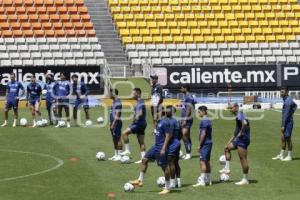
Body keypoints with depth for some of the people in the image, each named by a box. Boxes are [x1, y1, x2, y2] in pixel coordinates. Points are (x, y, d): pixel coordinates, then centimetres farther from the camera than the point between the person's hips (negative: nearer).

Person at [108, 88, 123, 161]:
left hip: (116, 122, -10)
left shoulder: (118, 102, -16)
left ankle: (119, 155, -3)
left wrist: (113, 124, -21)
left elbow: (117, 115, -20)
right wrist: (111, 123, 20)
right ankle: (116, 155, 20)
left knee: (118, 139, -6)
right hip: (113, 123, 10)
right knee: (114, 139, 13)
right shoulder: (114, 102, 14)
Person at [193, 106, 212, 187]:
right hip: (209, 143, 10)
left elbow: (203, 134, -19)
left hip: (205, 144, -10)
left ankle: (201, 181, -13)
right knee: (207, 162, 13)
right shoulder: (208, 120, 14)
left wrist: (199, 145, -15)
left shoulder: (204, 121, -15)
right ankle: (208, 180, 17)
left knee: (202, 162, -10)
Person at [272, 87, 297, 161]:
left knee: (288, 138, -4)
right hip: (285, 122, 10)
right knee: (283, 138, 11)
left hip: (288, 122, -10)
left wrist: (283, 125, -22)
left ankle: (289, 156, 2)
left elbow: (286, 115, -22)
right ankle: (281, 155, 16)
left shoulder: (288, 101, -18)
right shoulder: (288, 99, 13)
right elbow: (295, 105, 34)